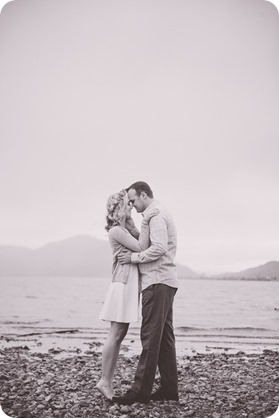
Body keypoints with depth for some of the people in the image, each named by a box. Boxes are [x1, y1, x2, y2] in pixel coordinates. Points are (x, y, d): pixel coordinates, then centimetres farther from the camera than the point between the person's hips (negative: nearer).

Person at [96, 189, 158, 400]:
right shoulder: (116, 231, -11)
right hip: (124, 284, -10)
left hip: (130, 285, 10)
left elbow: (141, 243, 15)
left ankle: (108, 382, 13)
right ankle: (105, 381, 0)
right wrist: (145, 222, -18)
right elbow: (141, 248, -17)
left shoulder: (126, 229, 20)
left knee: (120, 335, 9)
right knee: (116, 334, -7)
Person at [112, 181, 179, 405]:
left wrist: (134, 257, -14)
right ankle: (170, 388, 14)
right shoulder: (159, 214, 22)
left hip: (157, 281, -10)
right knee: (164, 336, 10)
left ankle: (141, 390, -5)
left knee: (151, 336, -9)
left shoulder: (156, 214, -10)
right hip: (164, 281, 10)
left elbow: (159, 248, -22)